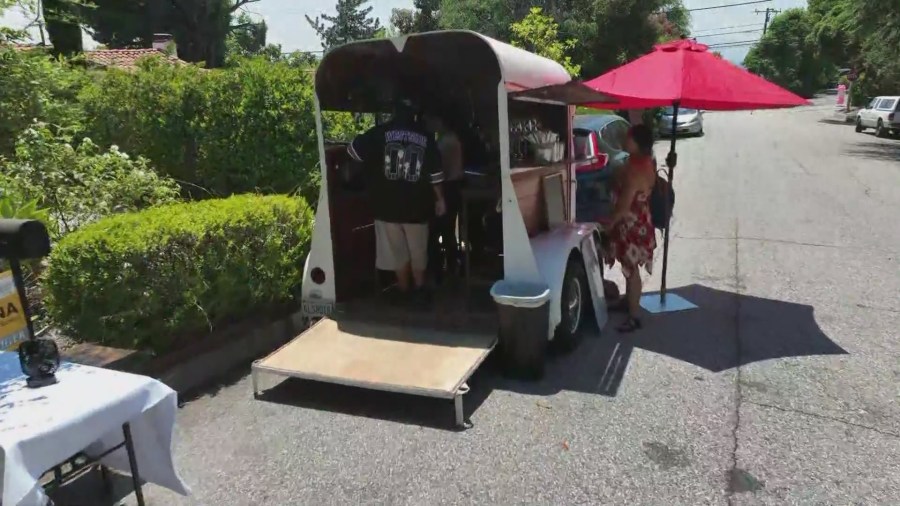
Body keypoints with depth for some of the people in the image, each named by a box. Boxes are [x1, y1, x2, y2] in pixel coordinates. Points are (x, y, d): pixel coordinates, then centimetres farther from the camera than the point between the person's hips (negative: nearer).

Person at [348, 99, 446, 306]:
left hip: (387, 206, -1)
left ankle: (405, 292, 19)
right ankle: (419, 290, 21)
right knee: (418, 252, 15)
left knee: (397, 252, 10)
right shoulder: (425, 137, 1)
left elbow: (354, 150, -2)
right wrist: (439, 199, 11)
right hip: (416, 206, 1)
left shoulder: (381, 132, -4)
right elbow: (434, 172, 1)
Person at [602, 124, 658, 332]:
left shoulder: (635, 169, -27)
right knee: (629, 268, 23)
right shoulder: (646, 161, 3)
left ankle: (634, 316, 9)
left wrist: (610, 222, -13)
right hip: (636, 223, 10)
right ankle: (629, 301, 41)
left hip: (632, 225, -10)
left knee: (631, 270, -1)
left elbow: (625, 205, -23)